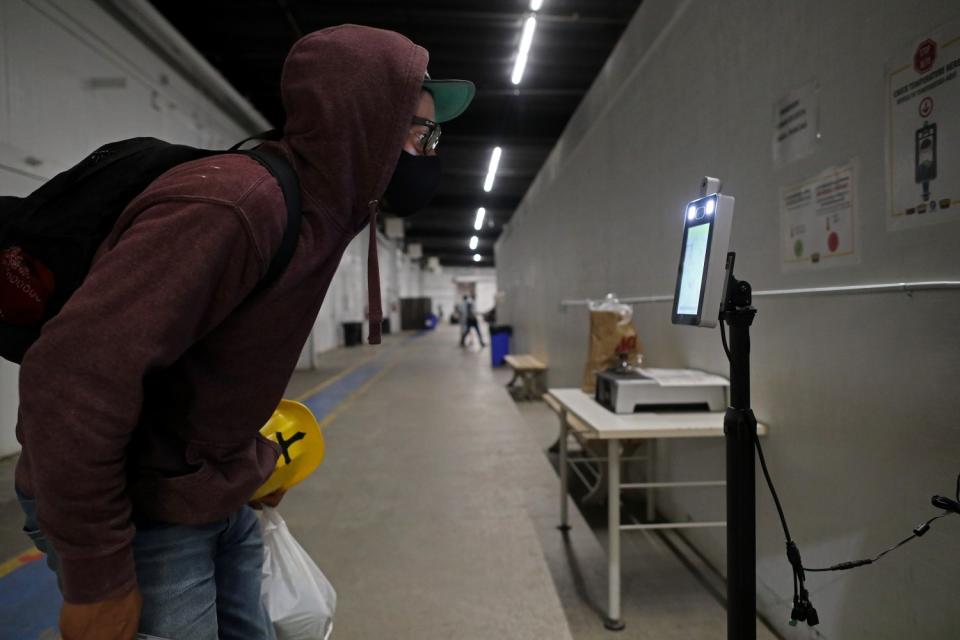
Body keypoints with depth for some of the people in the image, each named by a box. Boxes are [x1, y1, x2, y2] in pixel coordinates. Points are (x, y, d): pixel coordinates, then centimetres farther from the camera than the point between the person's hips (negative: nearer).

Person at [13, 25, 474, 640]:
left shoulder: (324, 213, 1)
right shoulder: (231, 203, -28)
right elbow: (72, 381, -30)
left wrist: (252, 461, 10)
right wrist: (97, 582, -22)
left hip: (220, 501, 8)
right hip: (139, 514, -8)